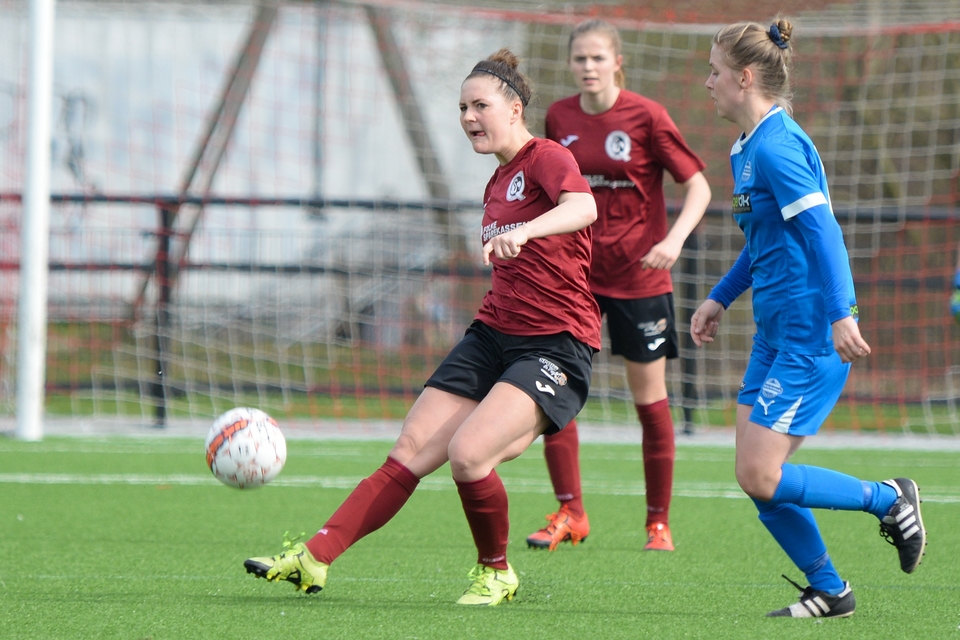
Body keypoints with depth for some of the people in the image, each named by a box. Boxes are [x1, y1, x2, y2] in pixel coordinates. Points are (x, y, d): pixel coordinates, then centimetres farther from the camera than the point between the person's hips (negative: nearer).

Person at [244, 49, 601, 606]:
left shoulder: (547, 158, -9)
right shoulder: (497, 183, 18)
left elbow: (584, 207, -32)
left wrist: (524, 230, -48)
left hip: (556, 347, -8)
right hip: (493, 332, 8)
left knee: (467, 453, -25)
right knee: (409, 454, -3)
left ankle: (497, 574, -2)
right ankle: (315, 559, -7)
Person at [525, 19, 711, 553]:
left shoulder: (646, 117, -10)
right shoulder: (560, 118, 2)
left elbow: (698, 186, -9)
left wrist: (675, 239, -24)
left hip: (639, 275, -3)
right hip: (575, 271, 3)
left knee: (650, 398, 2)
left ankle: (660, 522, 13)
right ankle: (571, 514, 2)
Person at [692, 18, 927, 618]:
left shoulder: (777, 146, -16)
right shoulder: (748, 148, 15)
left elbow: (822, 230, -23)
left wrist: (840, 314, -29)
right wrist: (720, 298, 26)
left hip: (810, 339, -10)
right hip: (775, 336, 10)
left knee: (761, 477, -11)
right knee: (757, 479, 6)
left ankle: (888, 499, 4)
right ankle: (829, 591, 16)